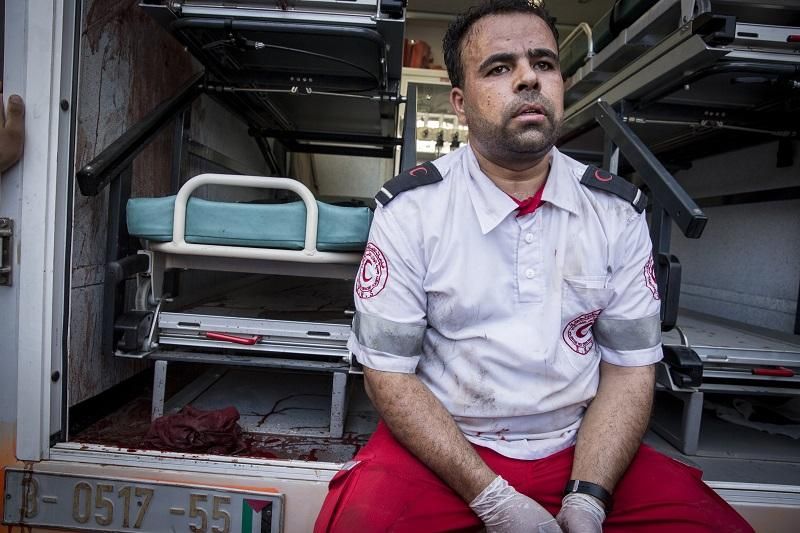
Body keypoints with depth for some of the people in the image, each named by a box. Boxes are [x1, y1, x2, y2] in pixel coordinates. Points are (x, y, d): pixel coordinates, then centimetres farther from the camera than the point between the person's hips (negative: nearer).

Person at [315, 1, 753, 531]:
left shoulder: (618, 211, -2)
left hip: (579, 448, 3)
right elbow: (390, 373, -10)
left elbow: (630, 367, 1)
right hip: (440, 448, -2)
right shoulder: (410, 209, -11)